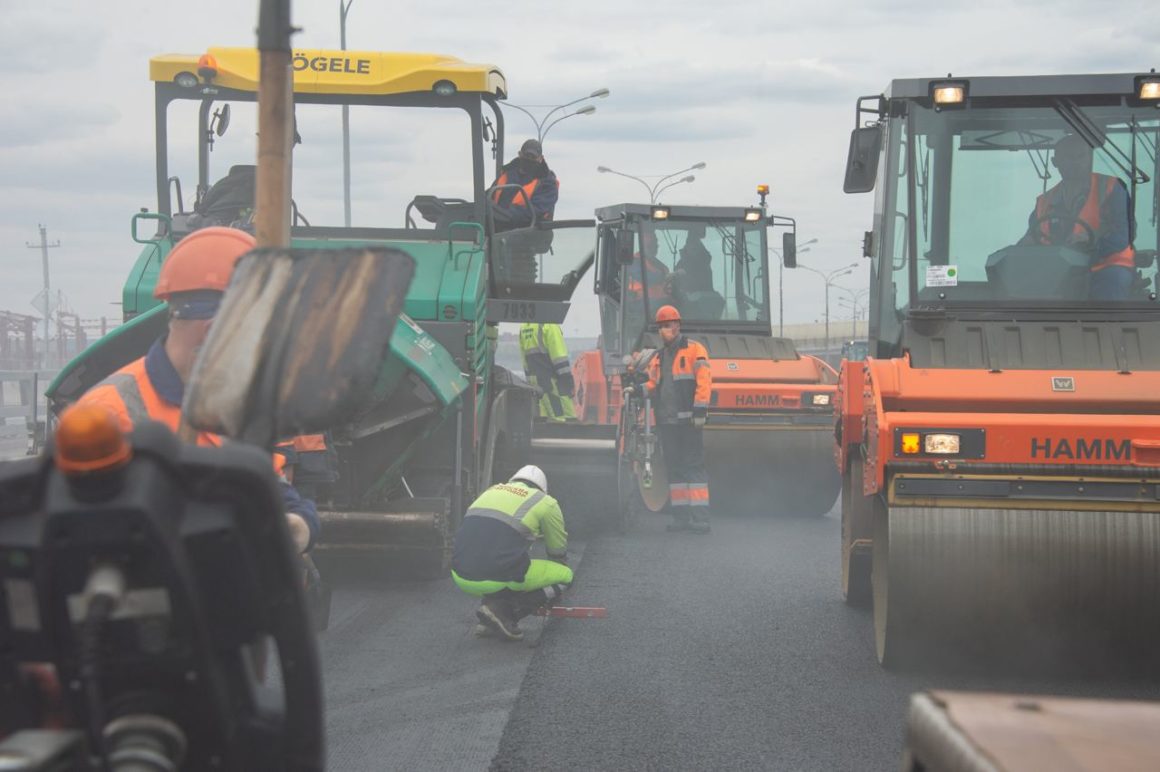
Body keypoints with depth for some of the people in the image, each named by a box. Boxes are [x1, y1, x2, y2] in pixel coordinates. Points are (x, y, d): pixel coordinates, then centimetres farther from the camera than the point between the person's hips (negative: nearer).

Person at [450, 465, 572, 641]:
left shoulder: (490, 492, 28)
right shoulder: (545, 503, 12)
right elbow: (558, 553, 23)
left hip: (461, 577, 6)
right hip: (495, 579, -6)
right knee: (566, 576, 13)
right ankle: (502, 612, -3)